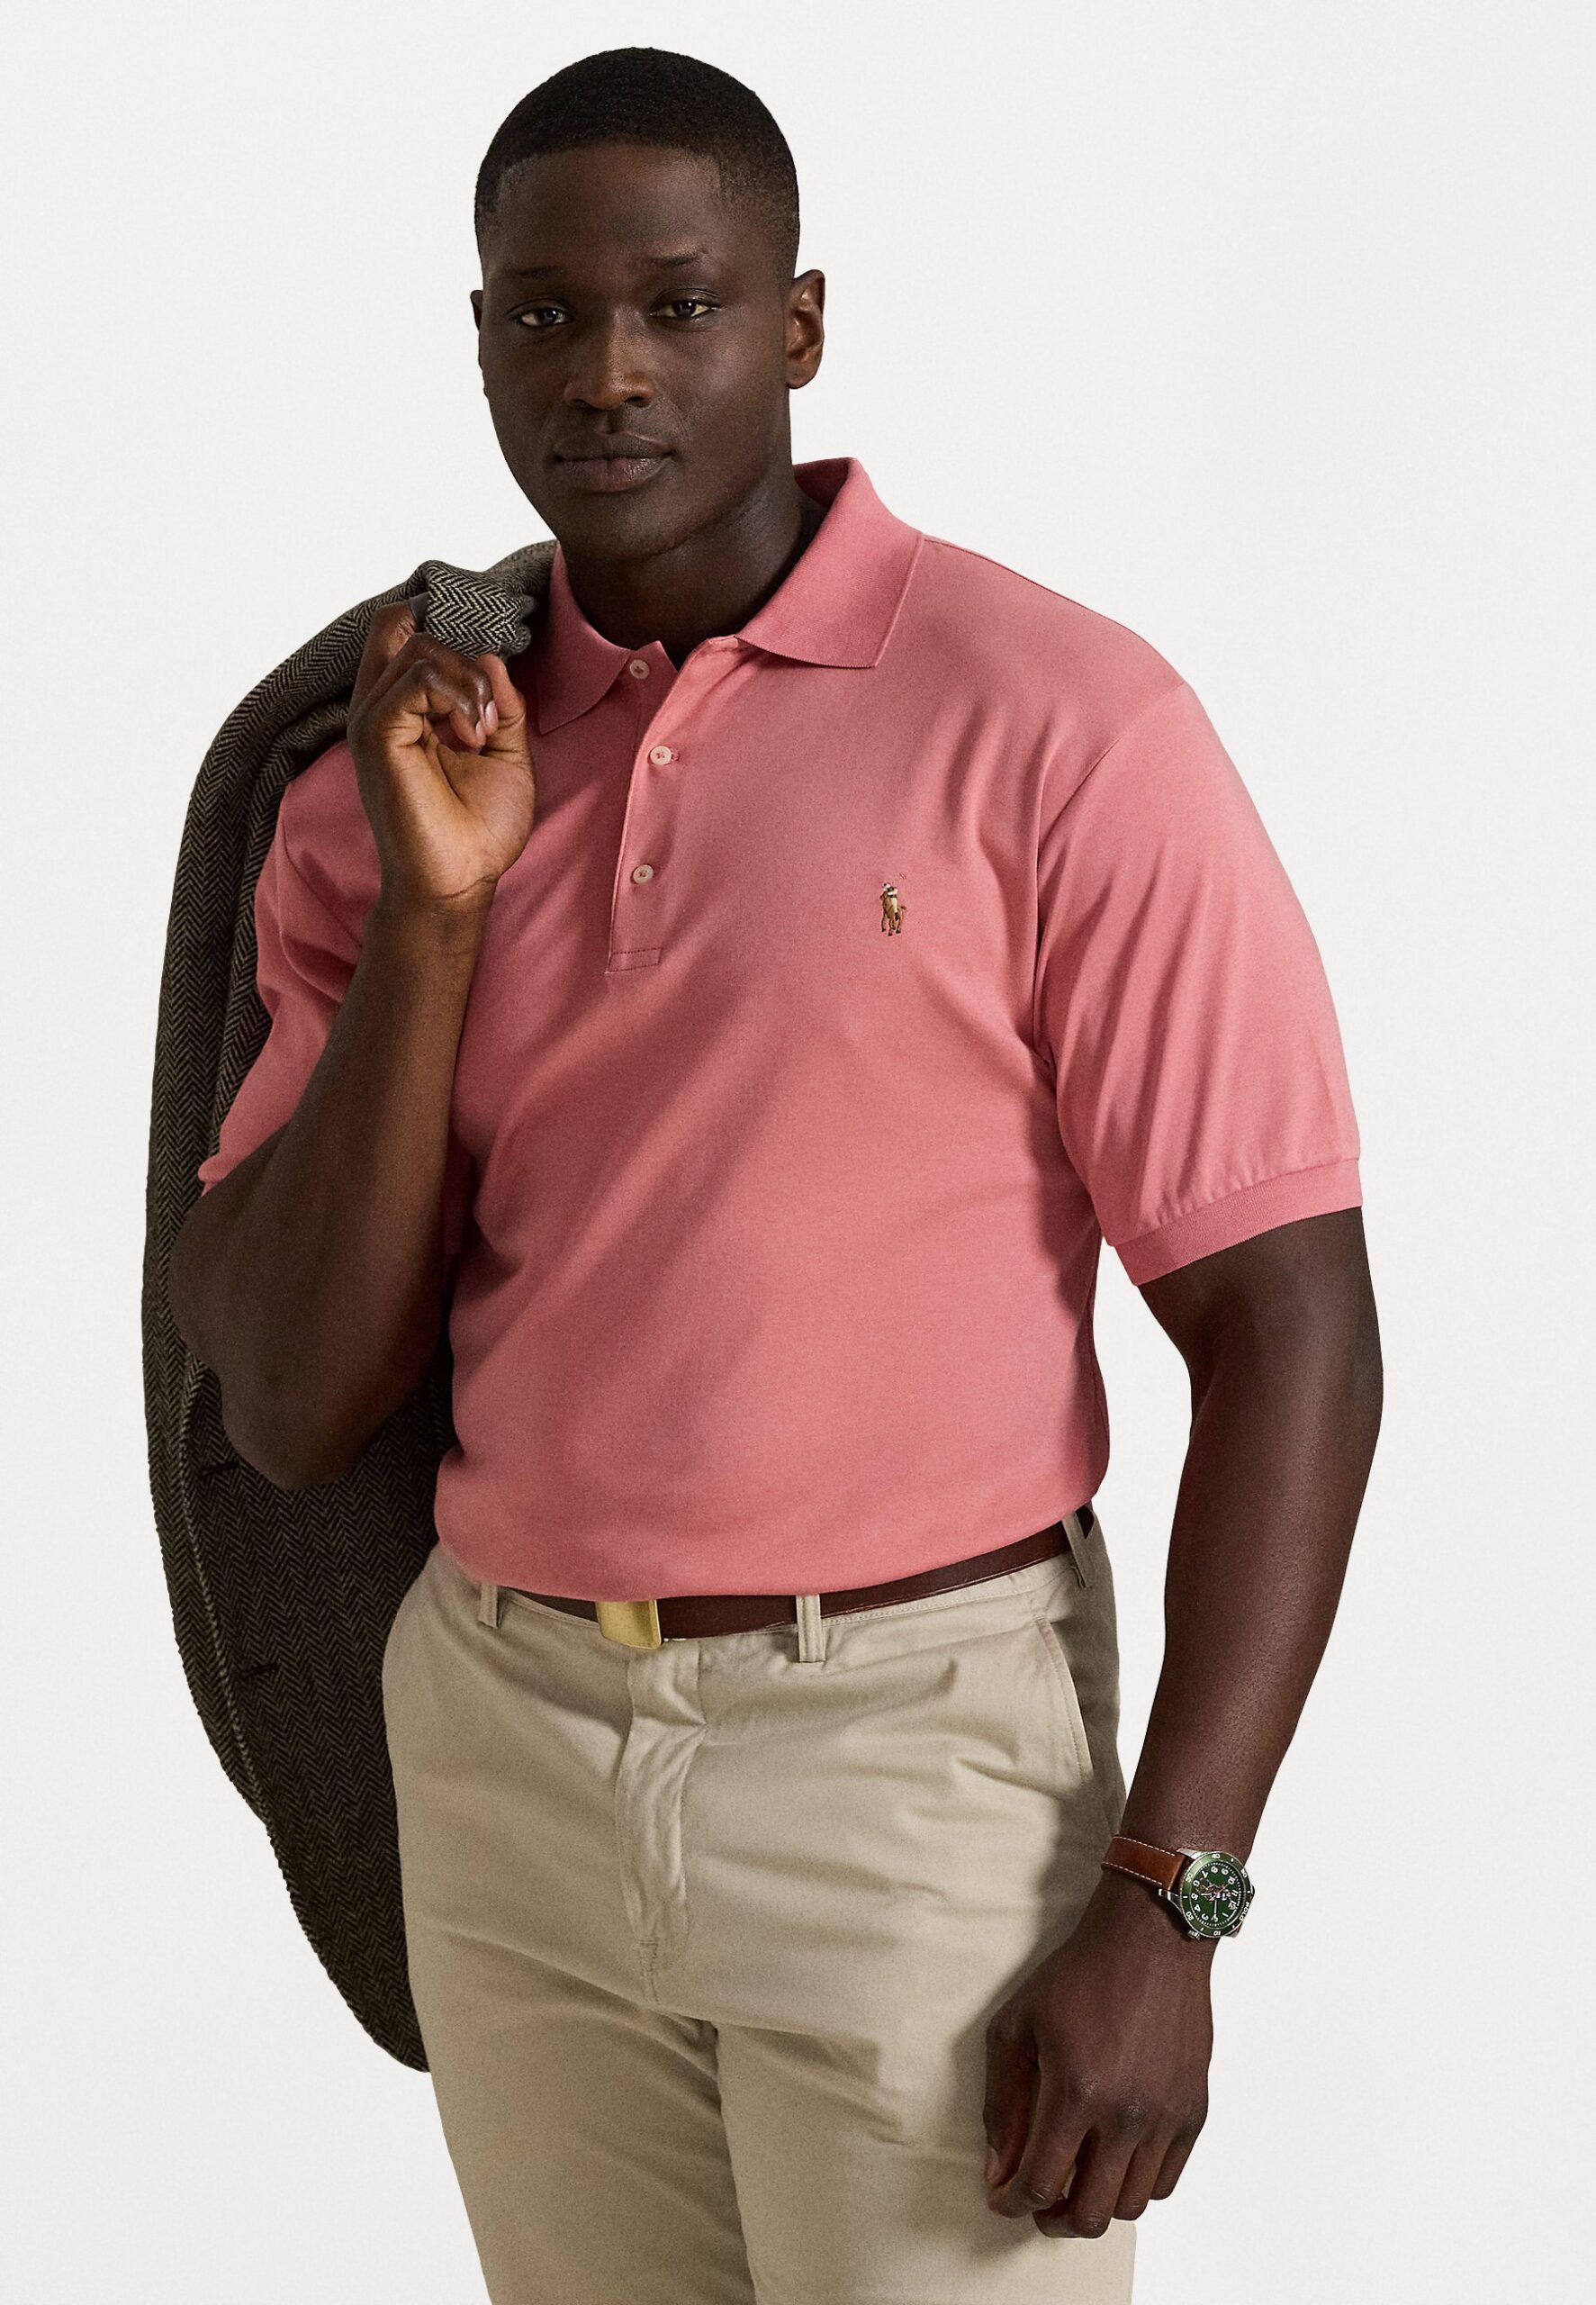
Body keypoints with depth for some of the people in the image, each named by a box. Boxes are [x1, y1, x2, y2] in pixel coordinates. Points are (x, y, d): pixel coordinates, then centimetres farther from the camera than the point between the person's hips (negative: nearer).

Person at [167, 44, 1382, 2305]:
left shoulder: (1057, 723, -12)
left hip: (917, 1769, -5)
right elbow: (292, 1406, -2)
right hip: (503, 1753, 5)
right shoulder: (402, 782, 3)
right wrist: (433, 907, -12)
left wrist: (1166, 1914, -17)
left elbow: (1292, 1330, -12)